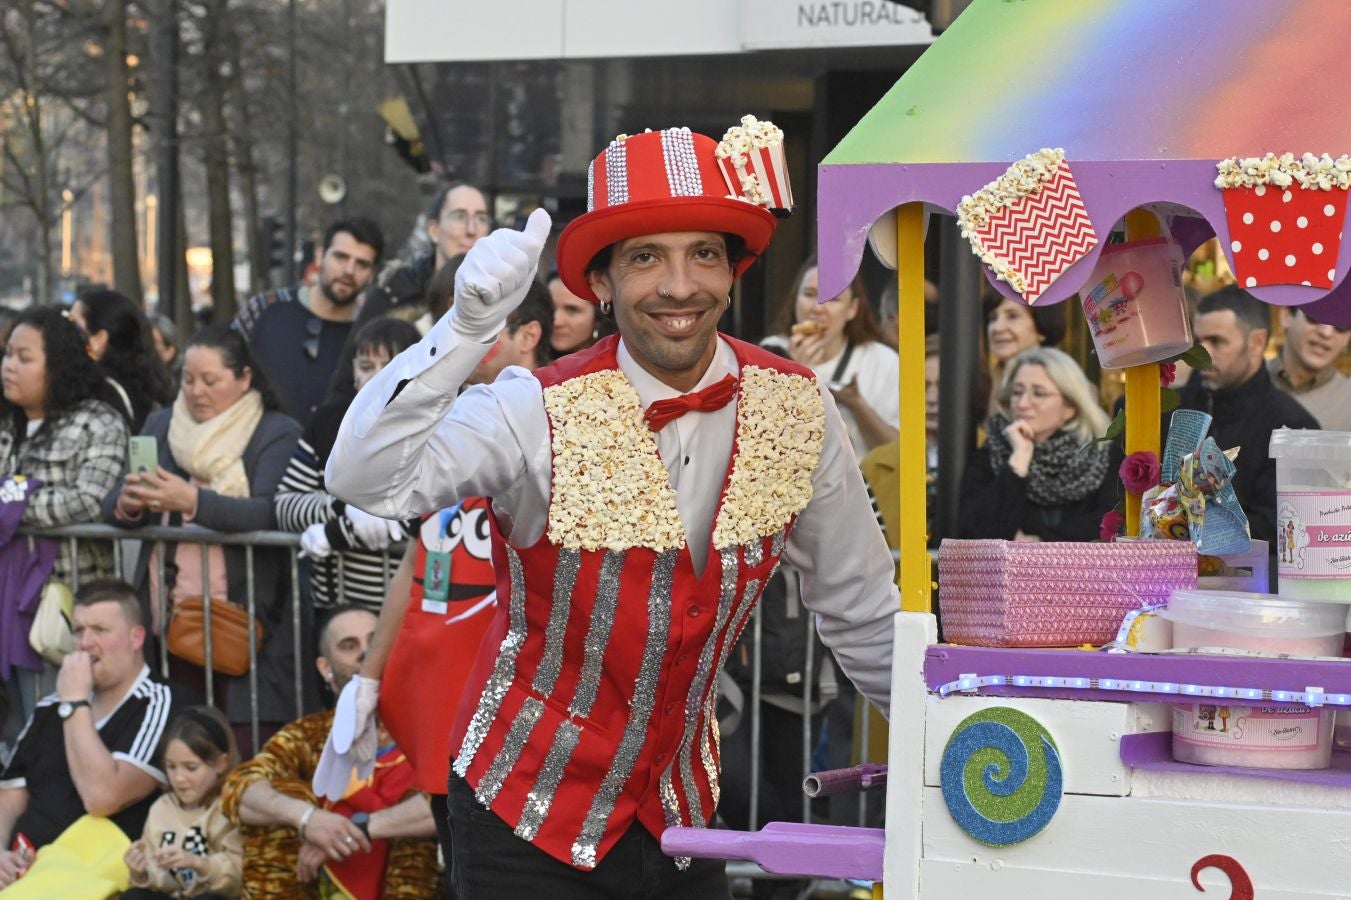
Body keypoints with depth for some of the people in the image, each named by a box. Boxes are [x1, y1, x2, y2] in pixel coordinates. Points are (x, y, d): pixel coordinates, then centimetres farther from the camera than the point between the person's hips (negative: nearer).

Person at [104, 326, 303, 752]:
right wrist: (127, 504, -14)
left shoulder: (277, 433, 1)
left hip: (240, 616, -4)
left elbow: (268, 513, -14)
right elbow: (110, 506, 9)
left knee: (242, 743, -10)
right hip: (169, 616, 4)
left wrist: (194, 501, -28)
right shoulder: (160, 425, 17)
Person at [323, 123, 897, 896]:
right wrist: (468, 329, -43)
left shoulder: (798, 411, -8)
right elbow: (365, 478, -33)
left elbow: (864, 614, 4)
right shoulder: (544, 413, -19)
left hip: (684, 819, 4)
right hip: (530, 822, -4)